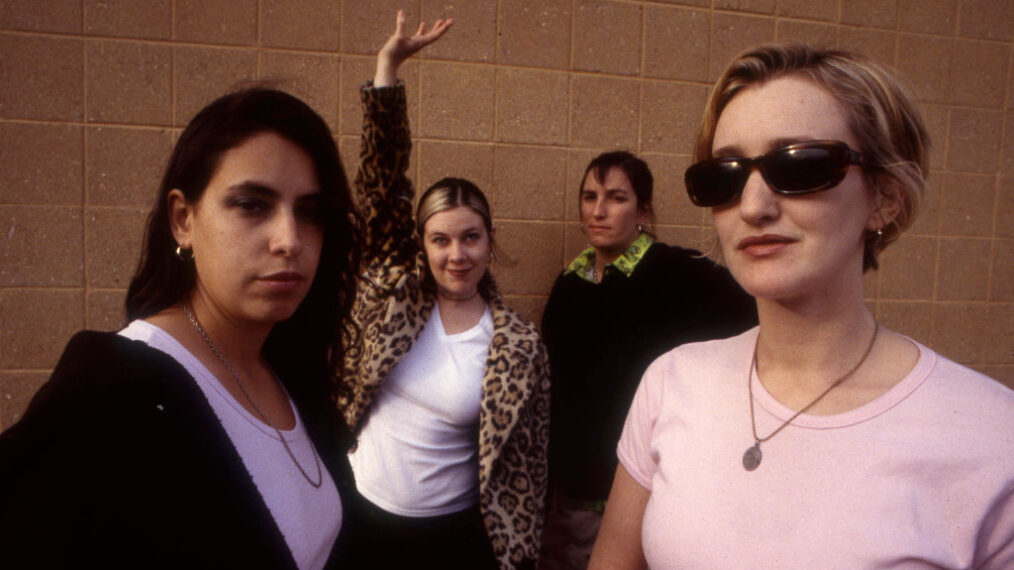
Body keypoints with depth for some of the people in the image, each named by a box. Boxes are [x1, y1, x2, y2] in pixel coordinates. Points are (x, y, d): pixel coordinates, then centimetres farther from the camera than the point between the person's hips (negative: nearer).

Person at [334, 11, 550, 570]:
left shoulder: (520, 345, -10)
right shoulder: (393, 292, -6)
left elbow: (525, 461, -3)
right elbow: (380, 185, -12)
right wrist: (387, 68, -17)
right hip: (359, 518, 2)